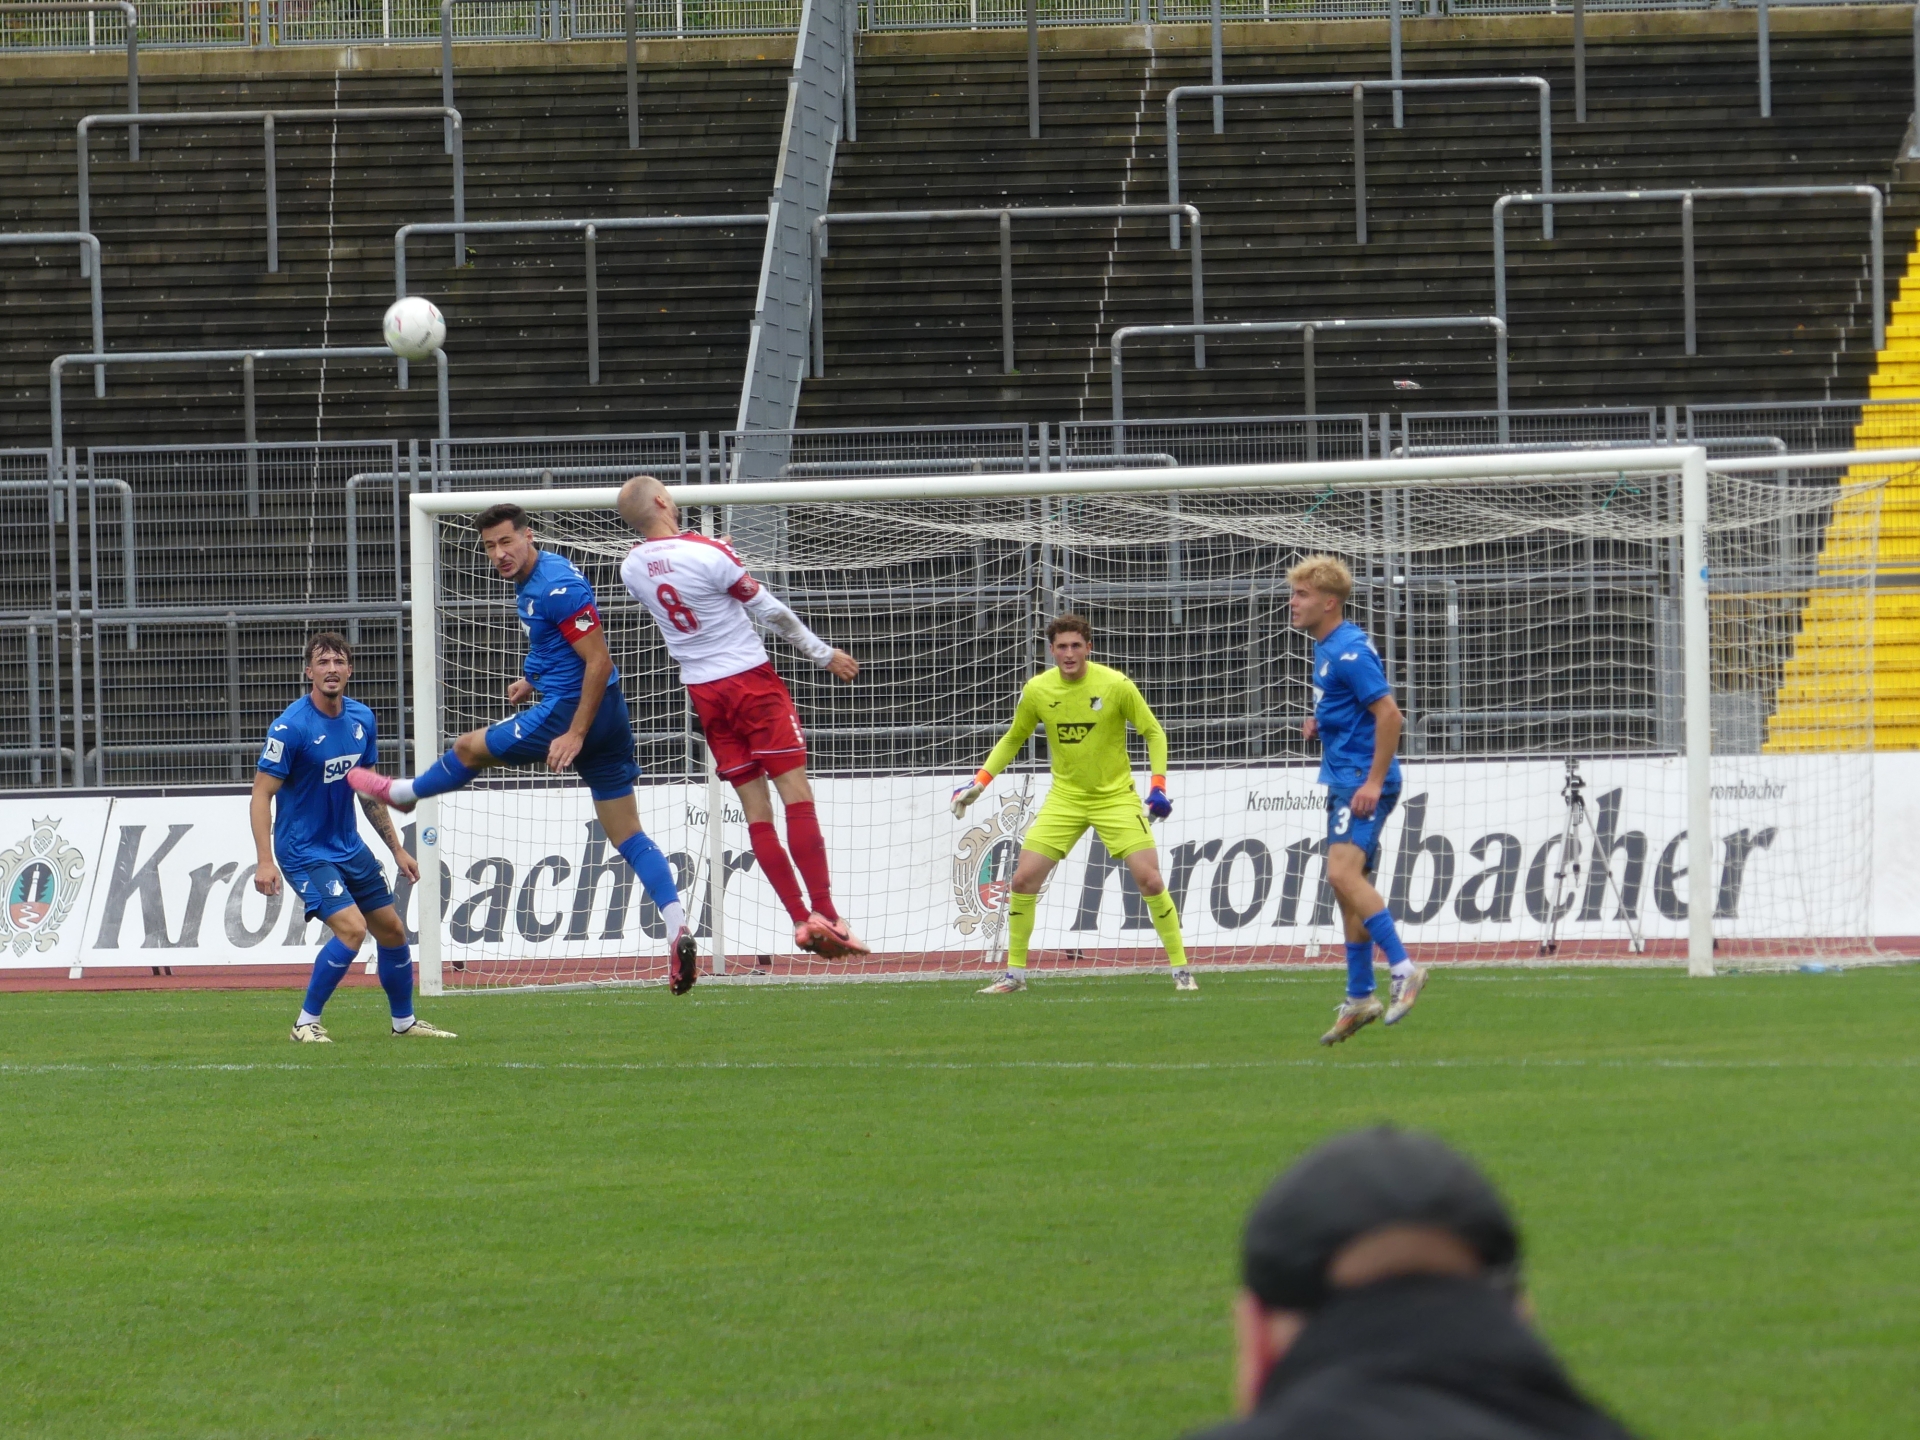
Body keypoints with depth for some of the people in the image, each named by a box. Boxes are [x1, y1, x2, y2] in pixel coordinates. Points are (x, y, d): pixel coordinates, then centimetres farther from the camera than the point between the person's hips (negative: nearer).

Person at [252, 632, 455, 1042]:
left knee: (392, 931, 12)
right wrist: (264, 861, -28)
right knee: (352, 928, -21)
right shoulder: (291, 726, -19)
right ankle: (306, 1024, -8)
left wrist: (397, 849, 16)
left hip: (349, 847, 7)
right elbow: (261, 795, -18)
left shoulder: (361, 719, 2)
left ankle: (404, 1021, 31)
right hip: (304, 851, -7)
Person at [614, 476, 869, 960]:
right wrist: (825, 655, 2)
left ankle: (801, 919, 3)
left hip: (702, 691, 6)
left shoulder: (632, 568, -1)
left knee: (755, 808, 7)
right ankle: (825, 915, -10)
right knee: (796, 792, -4)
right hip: (750, 678, -6)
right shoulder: (708, 553, -18)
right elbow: (769, 611, -9)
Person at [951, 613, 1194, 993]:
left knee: (1150, 879, -12)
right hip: (1065, 797, 3)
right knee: (1024, 878, -7)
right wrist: (979, 782, 1)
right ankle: (1015, 973, 8)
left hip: (1116, 796, -3)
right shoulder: (1037, 690, -7)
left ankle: (1181, 970, 2)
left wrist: (1158, 786, -15)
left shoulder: (1116, 685, -15)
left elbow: (1154, 733, -4)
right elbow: (1013, 739, 10)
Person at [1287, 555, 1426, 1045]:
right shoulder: (1326, 648, 15)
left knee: (1343, 874, -23)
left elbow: (1389, 714, -20)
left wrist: (1374, 782, -23)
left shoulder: (1349, 651, -16)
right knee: (1349, 886, 13)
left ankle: (1403, 970, -22)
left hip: (1363, 781, -11)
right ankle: (1359, 999, 19)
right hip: (1344, 780, 11)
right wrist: (1321, 723, 12)